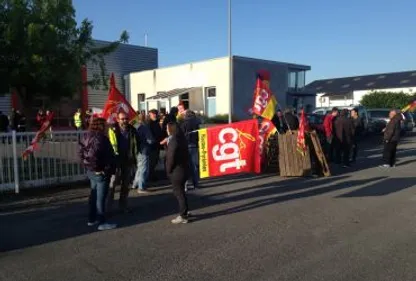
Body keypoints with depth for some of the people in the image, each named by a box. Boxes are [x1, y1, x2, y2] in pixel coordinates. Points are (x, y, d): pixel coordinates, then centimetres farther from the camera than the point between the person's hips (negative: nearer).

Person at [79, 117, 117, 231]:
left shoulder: (87, 137, 8)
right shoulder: (100, 138, -21)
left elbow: (82, 153, 9)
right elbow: (108, 156, -30)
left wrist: (88, 166, 10)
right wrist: (107, 169, -18)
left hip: (91, 171, 9)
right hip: (101, 172, -9)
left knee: (94, 195, 19)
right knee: (101, 197, -1)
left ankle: (92, 219, 28)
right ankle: (102, 222, 7)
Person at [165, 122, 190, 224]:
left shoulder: (173, 140, -19)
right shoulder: (181, 138, 10)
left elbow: (171, 158, -20)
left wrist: (168, 170, -9)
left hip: (176, 171, -9)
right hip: (183, 168, 9)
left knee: (179, 193, -1)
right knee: (180, 192, 19)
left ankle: (183, 216, 6)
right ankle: (184, 212, 30)